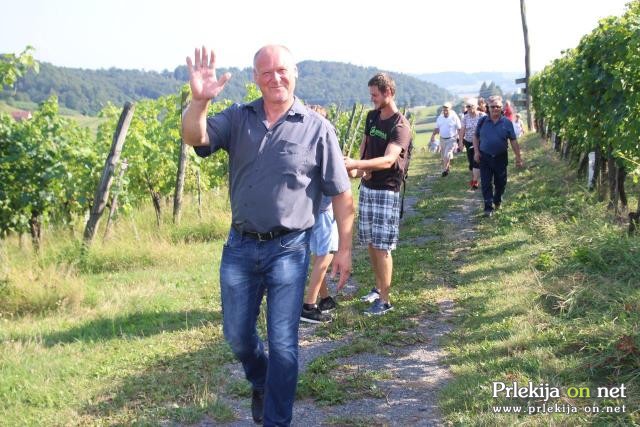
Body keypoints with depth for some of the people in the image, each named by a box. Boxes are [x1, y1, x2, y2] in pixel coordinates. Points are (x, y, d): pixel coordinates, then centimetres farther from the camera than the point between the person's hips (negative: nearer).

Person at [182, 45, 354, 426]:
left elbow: (342, 194, -1)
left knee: (283, 343, 3)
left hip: (288, 249, -3)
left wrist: (345, 248, -4)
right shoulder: (238, 119, 3)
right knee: (237, 335, 17)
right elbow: (195, 138, -14)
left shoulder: (317, 128, -3)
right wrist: (199, 101, -34)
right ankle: (262, 384, 48)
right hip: (240, 246, 3)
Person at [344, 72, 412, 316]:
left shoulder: (400, 126, -16)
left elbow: (388, 159, -30)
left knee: (382, 246, -5)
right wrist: (362, 169, -2)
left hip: (386, 191, -7)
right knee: (370, 242, 14)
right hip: (367, 187, 7)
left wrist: (356, 164, -43)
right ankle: (378, 288, 30)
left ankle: (385, 300, 2)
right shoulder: (372, 116, 8)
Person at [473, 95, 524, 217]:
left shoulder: (507, 123, -2)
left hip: (501, 158, 0)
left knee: (500, 183, 12)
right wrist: (476, 151, -2)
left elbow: (513, 141, 1)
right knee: (486, 184, -4)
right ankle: (488, 208, -1)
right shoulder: (482, 121, 0)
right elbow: (476, 137, 10)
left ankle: (497, 201, 36)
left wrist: (518, 157, -1)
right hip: (485, 157, 0)